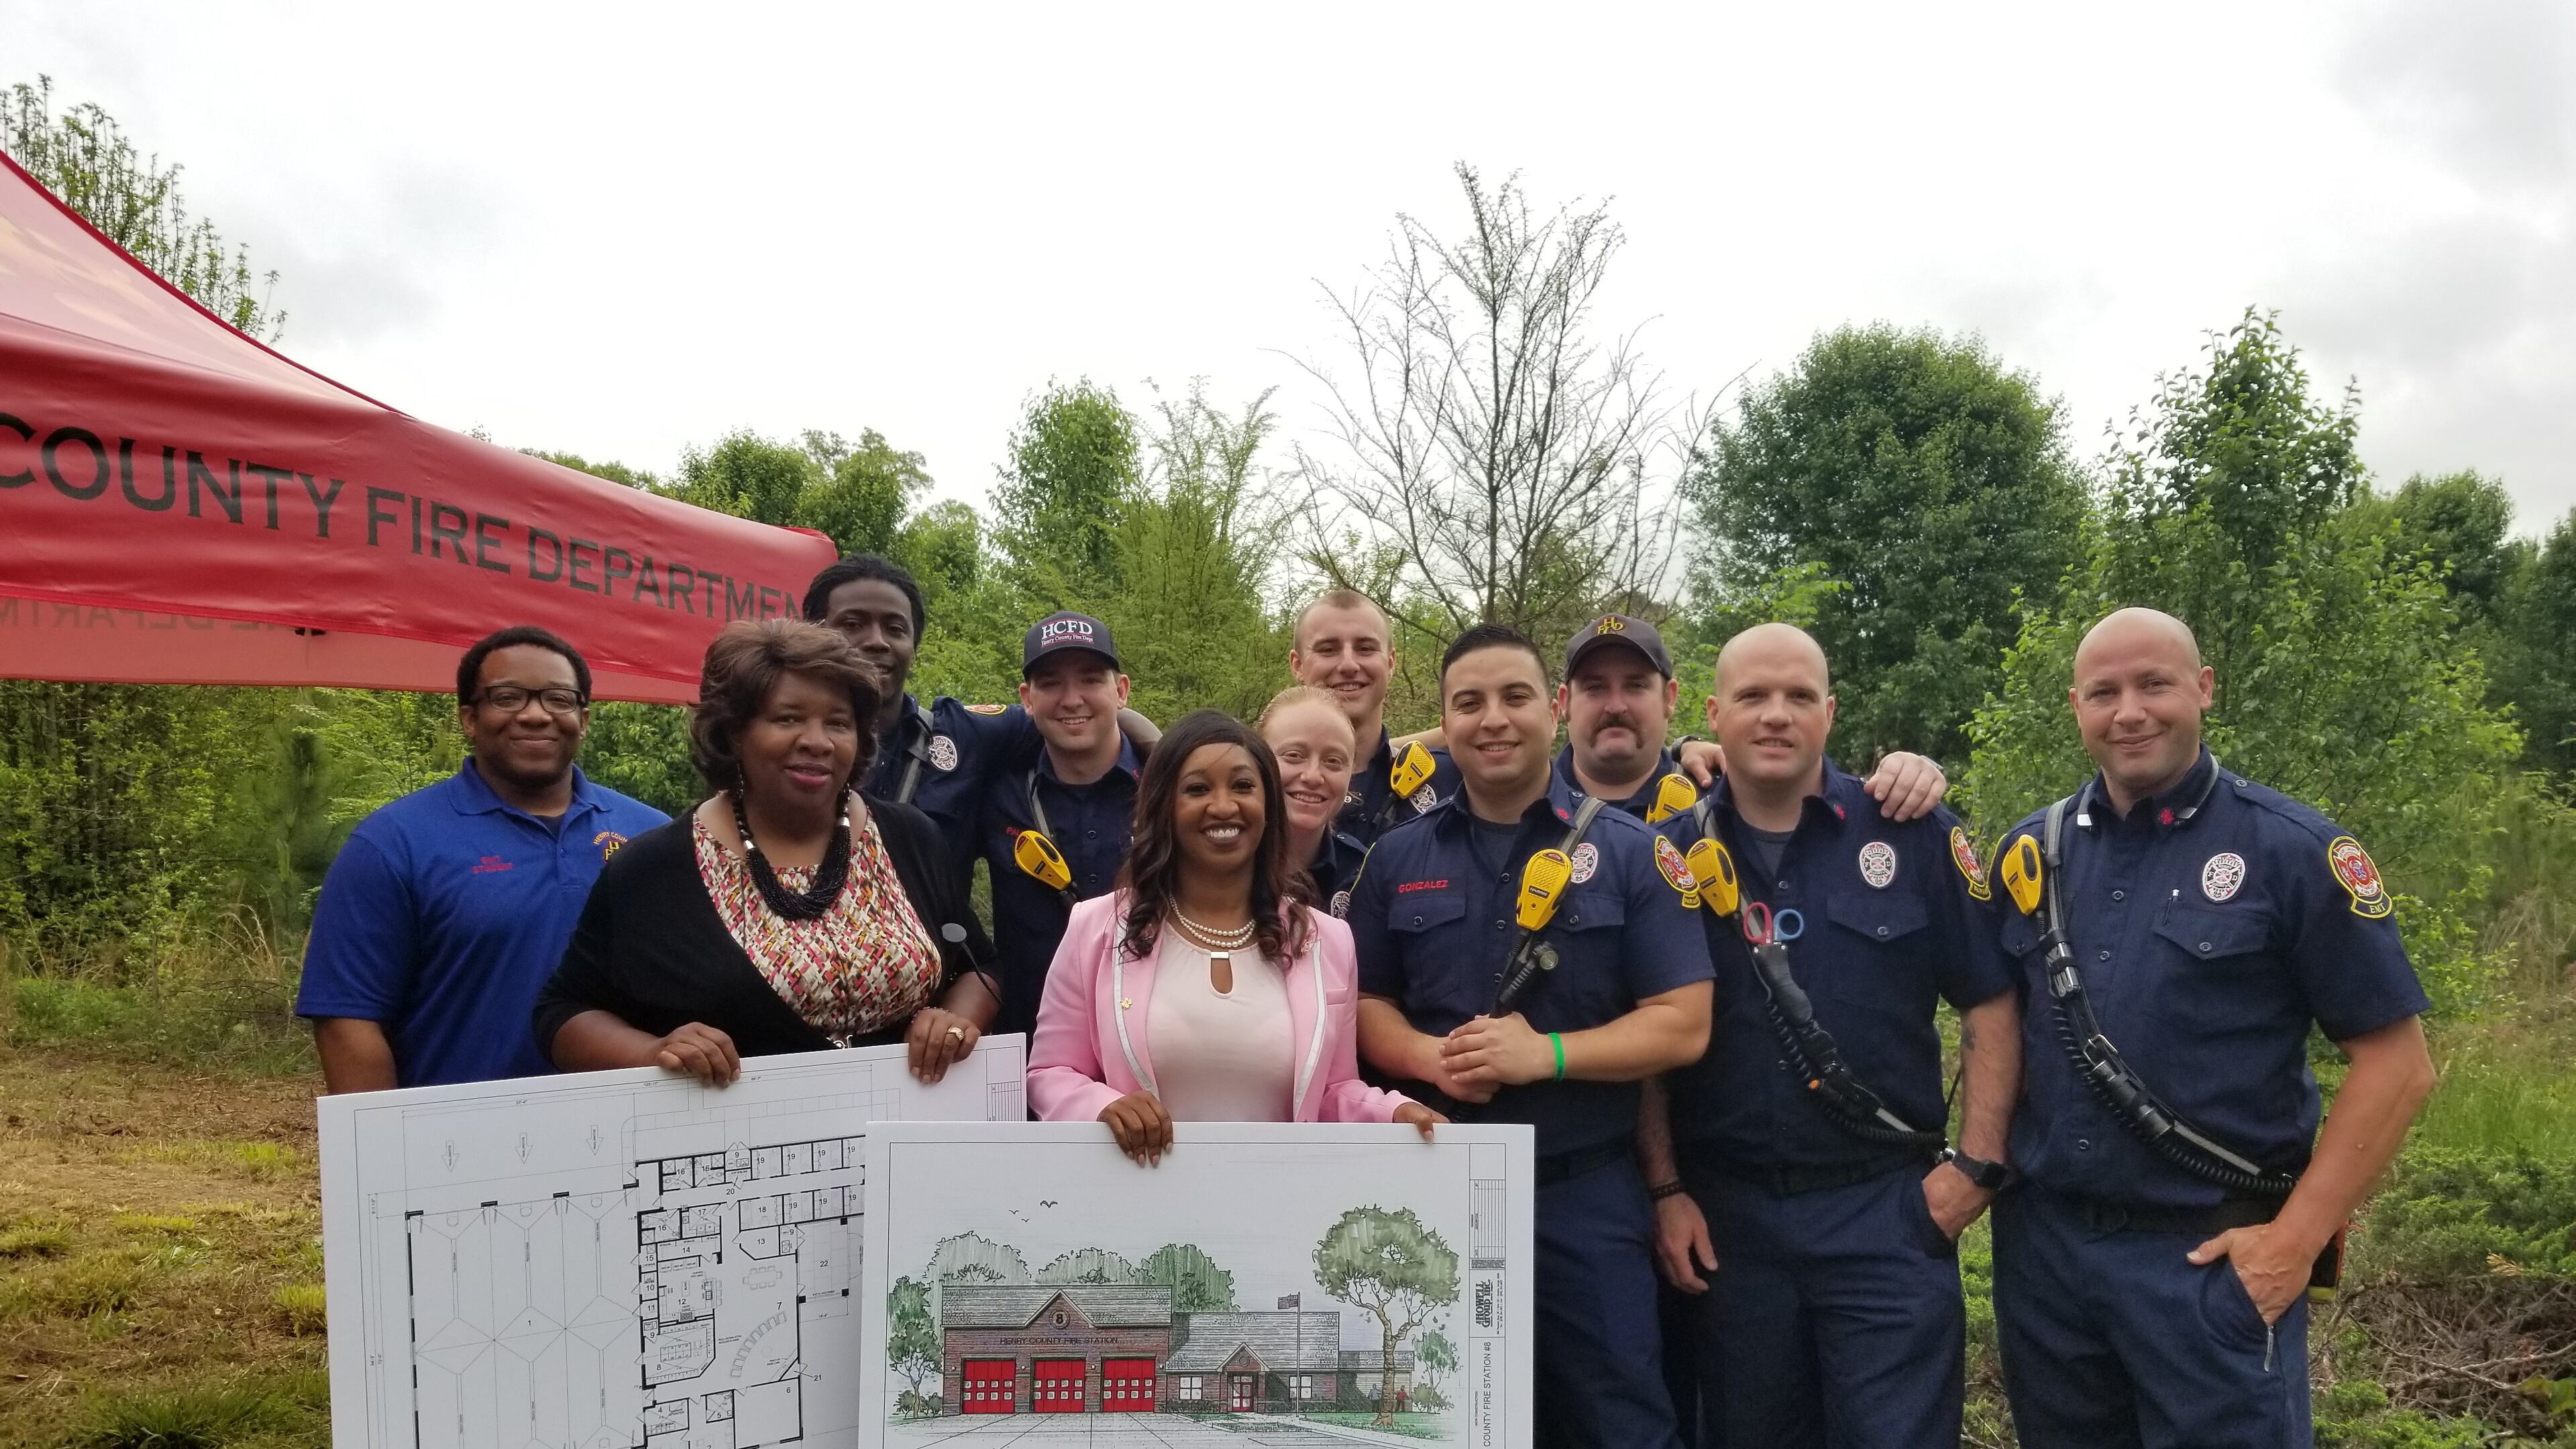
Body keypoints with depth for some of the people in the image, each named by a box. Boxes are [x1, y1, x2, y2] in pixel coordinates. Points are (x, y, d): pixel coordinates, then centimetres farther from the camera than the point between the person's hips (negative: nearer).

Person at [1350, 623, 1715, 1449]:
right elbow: (1365, 1005, 7)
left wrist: (1544, 1053, -20)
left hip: (1587, 1194, -2)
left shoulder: (1632, 854, -3)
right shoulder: (1396, 860, 5)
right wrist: (1434, 1058, -15)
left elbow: (1683, 1025, -7)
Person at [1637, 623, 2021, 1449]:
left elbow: (1990, 1001, 1)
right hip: (1724, 1216, 2)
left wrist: (1978, 1163, -4)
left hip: (1887, 1212, -1)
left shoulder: (1913, 837, -3)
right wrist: (1665, 1190, 0)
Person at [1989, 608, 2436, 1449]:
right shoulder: (2031, 851, 4)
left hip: (2210, 1256, -4)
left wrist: (2296, 1238, -11)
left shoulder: (2294, 851, -8)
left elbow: (2397, 1061, -7)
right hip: (2041, 1244, 4)